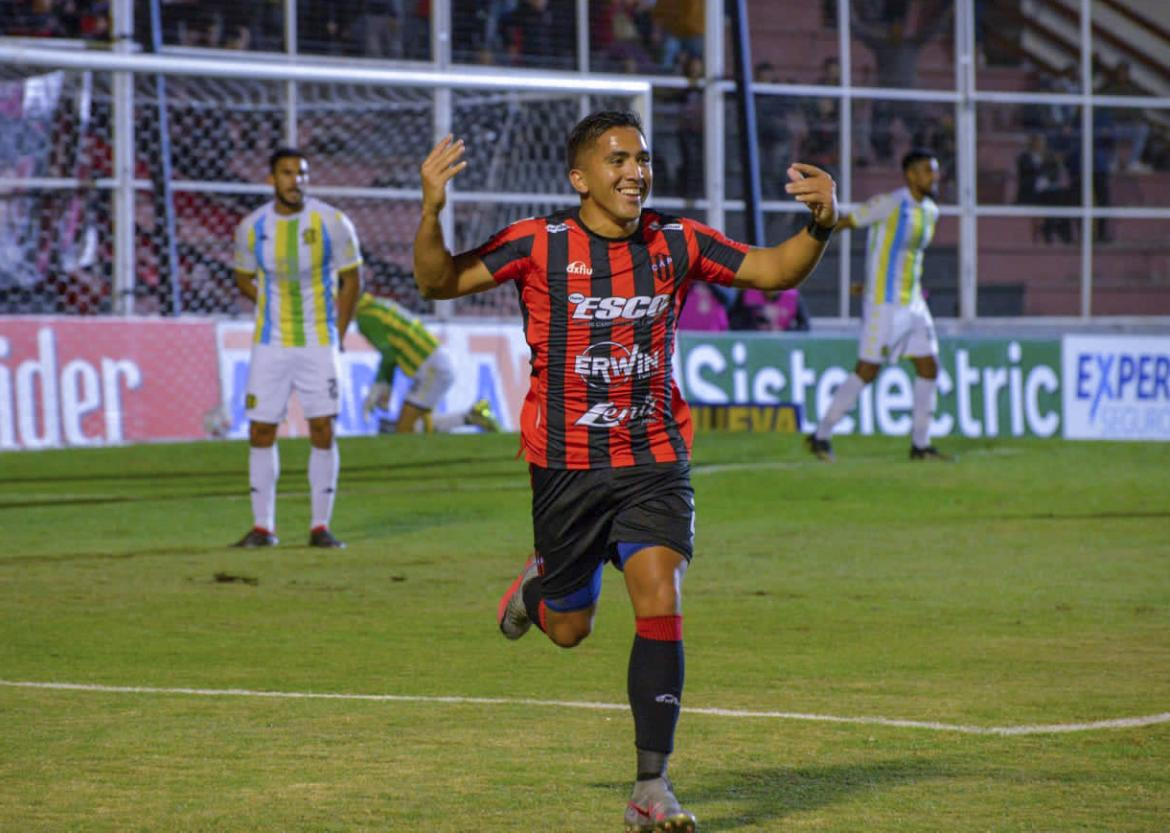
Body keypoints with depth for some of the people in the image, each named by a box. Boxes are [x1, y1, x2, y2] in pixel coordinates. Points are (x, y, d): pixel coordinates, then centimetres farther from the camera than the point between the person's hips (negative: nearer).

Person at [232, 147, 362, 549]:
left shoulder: (331, 222, -7)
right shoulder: (252, 227, -2)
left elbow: (351, 279, 2)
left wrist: (336, 335, -1)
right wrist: (276, 309, 4)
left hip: (318, 344, -2)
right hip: (270, 345, 2)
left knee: (323, 430, -5)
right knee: (261, 432, 0)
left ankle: (320, 527, 1)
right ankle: (262, 527, 8)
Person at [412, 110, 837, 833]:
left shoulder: (675, 244, 0)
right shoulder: (541, 246, -7)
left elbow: (773, 271, 7)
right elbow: (440, 282, -7)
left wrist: (821, 224, -12)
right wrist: (432, 212, -25)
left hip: (655, 460, 1)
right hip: (567, 466, -1)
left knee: (661, 604, -16)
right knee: (569, 629, 11)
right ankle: (540, 586, 50)